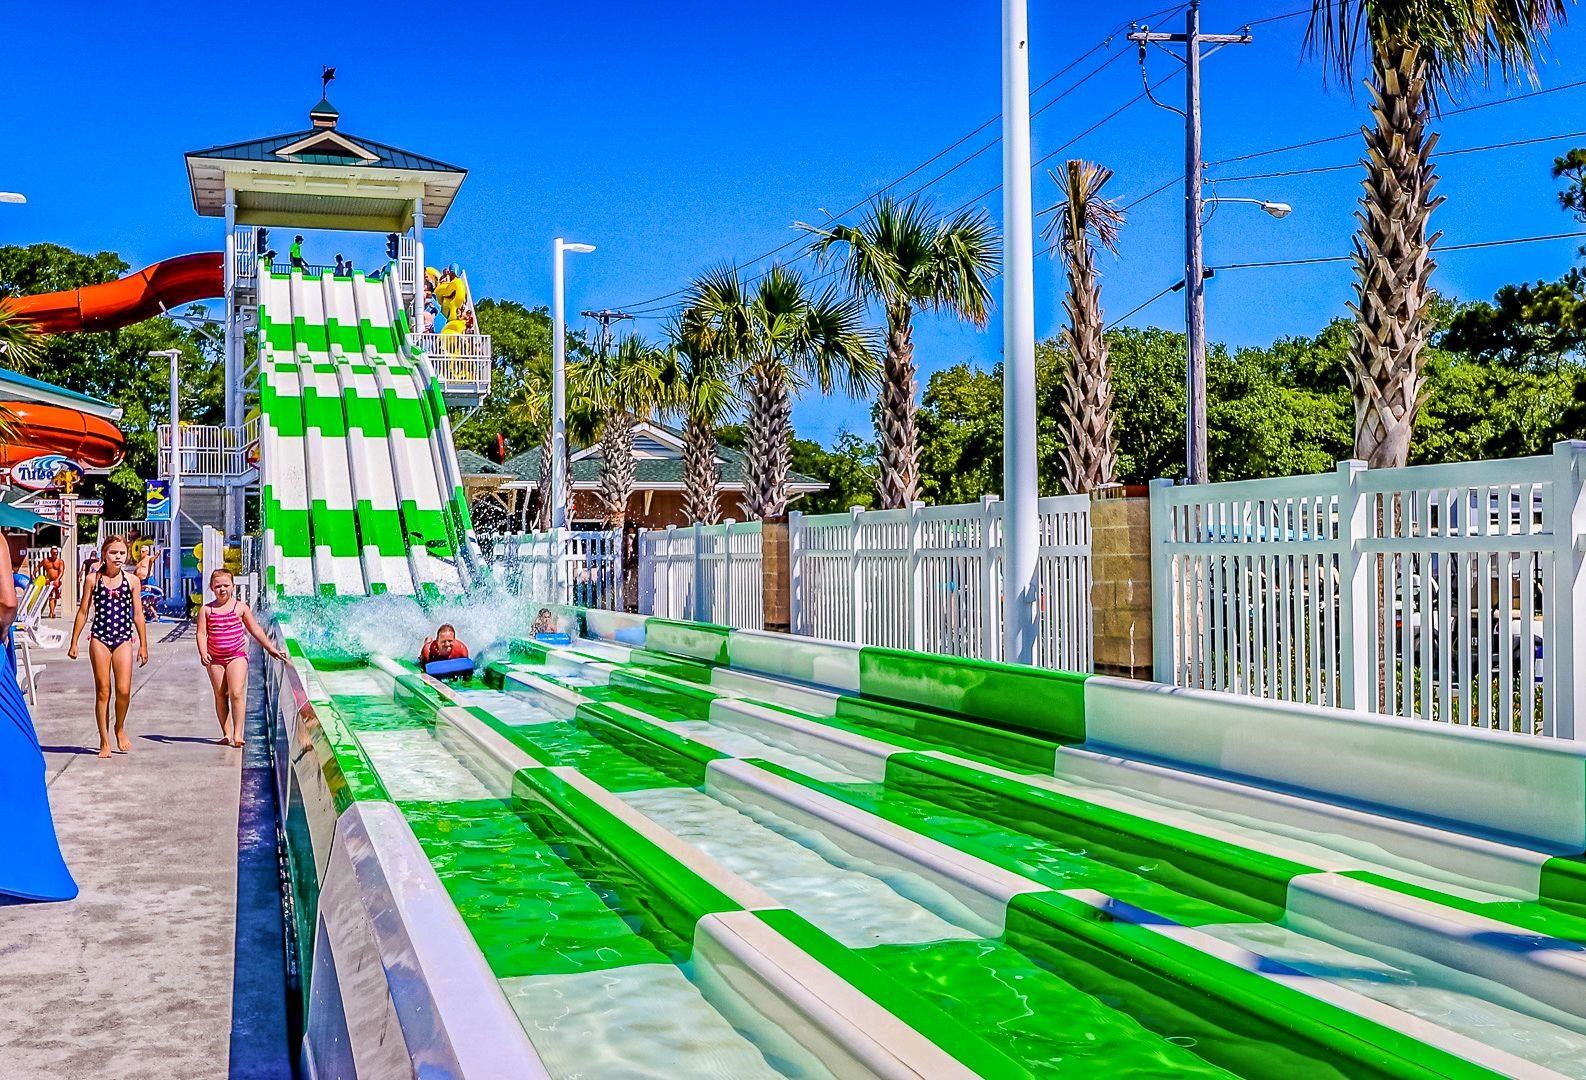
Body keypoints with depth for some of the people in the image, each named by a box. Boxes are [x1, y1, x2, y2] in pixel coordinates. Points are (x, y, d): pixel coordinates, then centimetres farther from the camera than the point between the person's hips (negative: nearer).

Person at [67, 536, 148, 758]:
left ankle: (120, 729, 19)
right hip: (99, 638, 0)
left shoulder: (131, 580, 3)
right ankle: (104, 741, 11)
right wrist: (74, 642, 5)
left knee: (124, 690, -8)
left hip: (123, 639, 0)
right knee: (102, 691, 2)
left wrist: (143, 645, 7)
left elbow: (138, 614, 6)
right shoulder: (93, 580, 2)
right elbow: (83, 612, 6)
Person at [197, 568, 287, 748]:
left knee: (236, 693, -13)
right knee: (220, 695, 6)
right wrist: (203, 653, -18)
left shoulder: (241, 607, 3)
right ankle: (226, 734, 13)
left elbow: (256, 630, 10)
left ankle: (237, 734, -12)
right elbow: (201, 633, -2)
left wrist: (271, 649, 10)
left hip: (237, 656, -2)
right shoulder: (206, 610, 4)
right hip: (215, 658, 2)